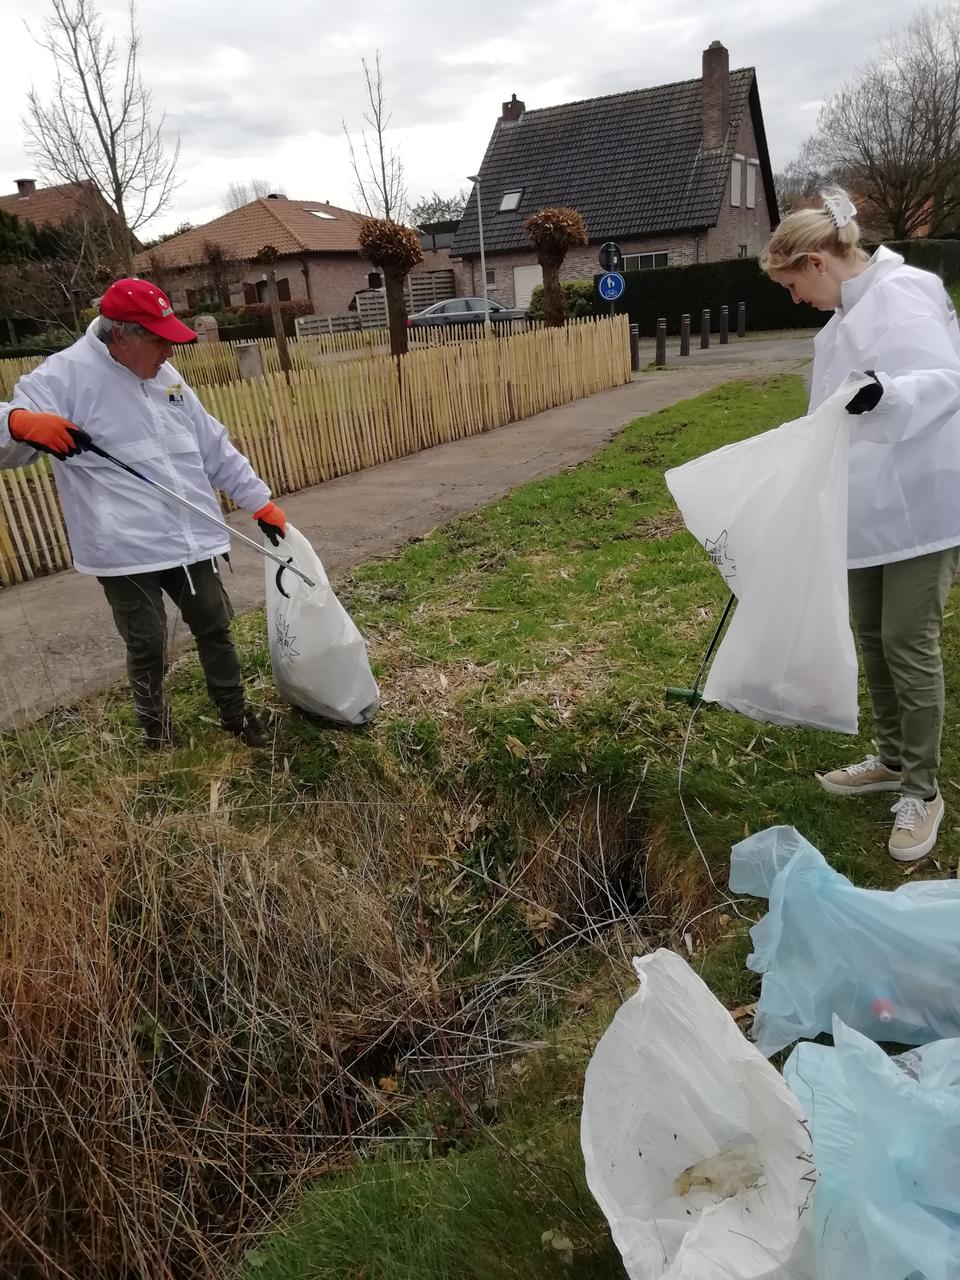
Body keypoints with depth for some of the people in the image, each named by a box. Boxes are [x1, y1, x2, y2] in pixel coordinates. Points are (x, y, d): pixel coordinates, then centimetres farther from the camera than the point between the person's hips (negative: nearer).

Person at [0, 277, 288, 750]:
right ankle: (154, 724, 34)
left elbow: (215, 449, 16)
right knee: (147, 647, 7)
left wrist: (262, 502, 14)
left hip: (191, 539, 6)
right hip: (126, 551, -6)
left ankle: (234, 713, 35)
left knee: (215, 629, 15)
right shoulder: (66, 374, -10)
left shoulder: (165, 376, 10)